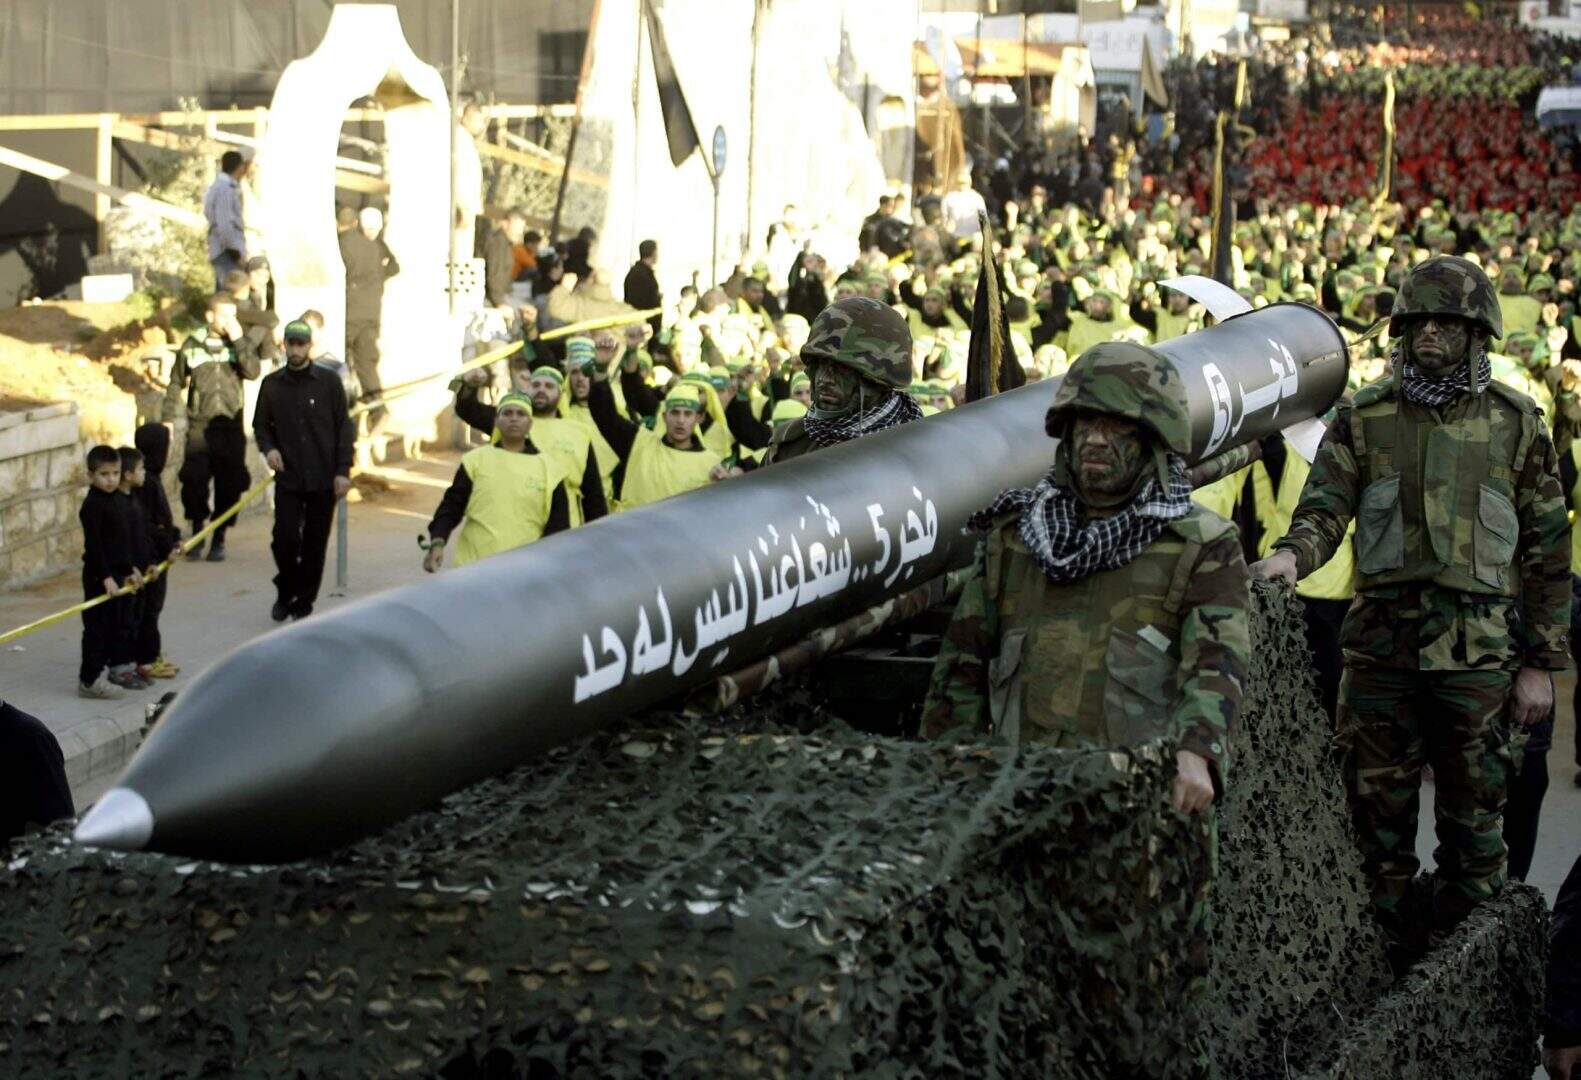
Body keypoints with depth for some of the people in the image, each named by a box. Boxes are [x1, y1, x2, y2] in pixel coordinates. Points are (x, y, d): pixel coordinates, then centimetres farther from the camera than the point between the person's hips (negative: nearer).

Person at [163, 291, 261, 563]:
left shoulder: (240, 344, 5)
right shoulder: (192, 346, 4)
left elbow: (252, 371, -14)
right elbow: (176, 384, 12)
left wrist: (238, 339, -17)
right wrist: (168, 419, 8)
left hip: (231, 428, 1)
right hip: (199, 426, -1)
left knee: (228, 486, 2)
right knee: (193, 483, -6)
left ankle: (219, 540, 16)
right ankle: (196, 536, 13)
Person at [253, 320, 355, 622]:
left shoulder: (328, 381, 0)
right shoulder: (272, 384, 5)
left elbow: (344, 427, 1)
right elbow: (260, 424, 15)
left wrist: (343, 470, -5)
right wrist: (268, 448, -7)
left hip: (323, 479, -1)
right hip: (288, 478, 1)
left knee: (315, 543, 3)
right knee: (285, 539, -7)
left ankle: (304, 603, 15)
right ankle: (285, 593, 17)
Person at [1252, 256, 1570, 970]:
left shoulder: (1516, 423, 5)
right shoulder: (1364, 418, 7)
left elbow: (1548, 551, 6)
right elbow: (1325, 506, -3)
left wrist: (1540, 664, 2)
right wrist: (1292, 553, -27)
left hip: (1478, 652, -1)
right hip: (1382, 646, 1)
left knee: (1473, 820, 5)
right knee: (1378, 818, 6)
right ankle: (1379, 964, 18)